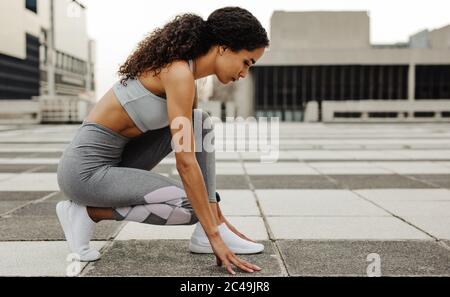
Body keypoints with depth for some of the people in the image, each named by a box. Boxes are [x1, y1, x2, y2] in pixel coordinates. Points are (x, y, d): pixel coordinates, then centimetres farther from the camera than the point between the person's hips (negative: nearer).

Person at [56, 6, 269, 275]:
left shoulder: (182, 70, 9)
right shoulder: (179, 73, -20)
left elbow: (198, 153, 14)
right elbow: (186, 163, -24)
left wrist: (217, 219, 16)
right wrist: (215, 237, -20)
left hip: (113, 159, 9)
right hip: (87, 169, -9)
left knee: (200, 122, 2)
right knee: (193, 207, -16)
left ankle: (215, 224, 2)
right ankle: (87, 212, -2)